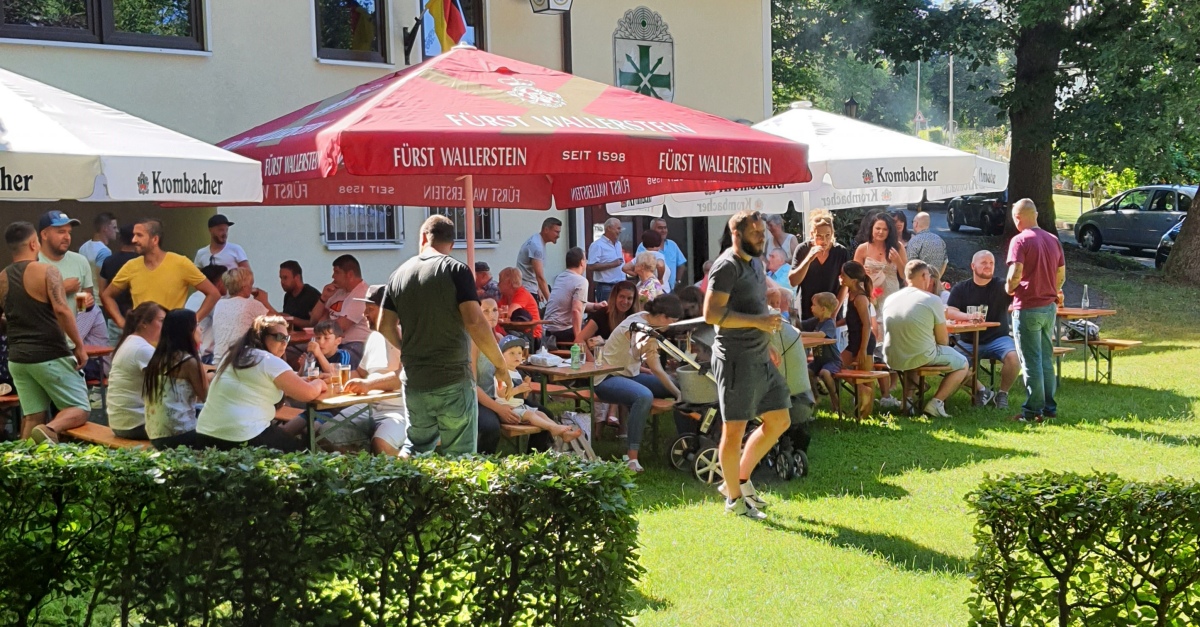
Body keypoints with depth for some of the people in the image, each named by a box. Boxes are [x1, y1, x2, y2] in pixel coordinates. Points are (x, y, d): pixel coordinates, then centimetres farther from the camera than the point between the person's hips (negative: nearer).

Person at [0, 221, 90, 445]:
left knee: (31, 417, 10)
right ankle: (50, 429, -27)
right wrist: (79, 346, -13)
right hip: (50, 355, -6)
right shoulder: (46, 271, -10)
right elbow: (61, 310, -19)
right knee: (80, 409, 1)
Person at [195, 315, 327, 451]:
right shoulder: (270, 361, -10)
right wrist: (318, 384, 12)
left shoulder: (234, 355, 15)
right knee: (301, 451, 8)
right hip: (245, 440, -9)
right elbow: (307, 394, -9)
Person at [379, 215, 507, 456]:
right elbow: (475, 322, -17)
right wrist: (500, 364, -8)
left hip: (414, 381, 5)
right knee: (459, 457, 2)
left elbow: (385, 326, 12)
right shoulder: (456, 270, -8)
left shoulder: (399, 275, 7)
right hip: (453, 381, -5)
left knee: (416, 451, 20)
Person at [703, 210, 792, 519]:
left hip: (761, 357, 10)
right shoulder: (727, 266, -13)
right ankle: (734, 498, 13)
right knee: (735, 428, -1)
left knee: (779, 421, 14)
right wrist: (758, 321, -23)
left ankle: (740, 479, 26)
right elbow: (711, 313, -22)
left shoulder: (756, 262, 16)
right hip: (736, 359, -10)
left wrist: (769, 322, 16)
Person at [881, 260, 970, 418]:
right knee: (962, 364, 18)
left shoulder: (890, 299, 4)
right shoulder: (933, 300, -9)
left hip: (892, 361, 5)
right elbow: (943, 340, -4)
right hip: (922, 359, -5)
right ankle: (936, 402, -2)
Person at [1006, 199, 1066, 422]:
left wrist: (1009, 288, -4)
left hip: (1027, 307, -7)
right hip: (1050, 306, 7)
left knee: (1031, 361, -2)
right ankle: (1049, 406, 20)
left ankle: (1034, 410, 2)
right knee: (1046, 359, 15)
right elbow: (1061, 275, 12)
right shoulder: (1053, 240, 9)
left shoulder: (1020, 240, -14)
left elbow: (1016, 274, -23)